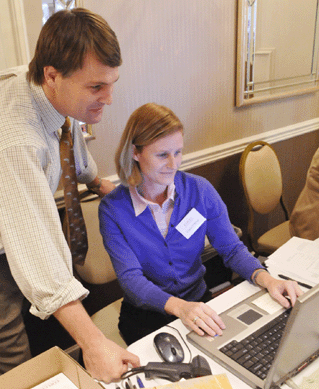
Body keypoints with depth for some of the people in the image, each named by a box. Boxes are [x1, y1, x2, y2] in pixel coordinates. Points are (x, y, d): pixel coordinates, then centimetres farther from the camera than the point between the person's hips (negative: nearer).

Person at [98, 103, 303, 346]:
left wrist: (266, 279, -23)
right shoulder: (113, 209, -13)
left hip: (199, 301, 3)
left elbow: (231, 248, -3)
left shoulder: (200, 189, -5)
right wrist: (179, 307, -36)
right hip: (146, 314, -3)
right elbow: (130, 279, -19)